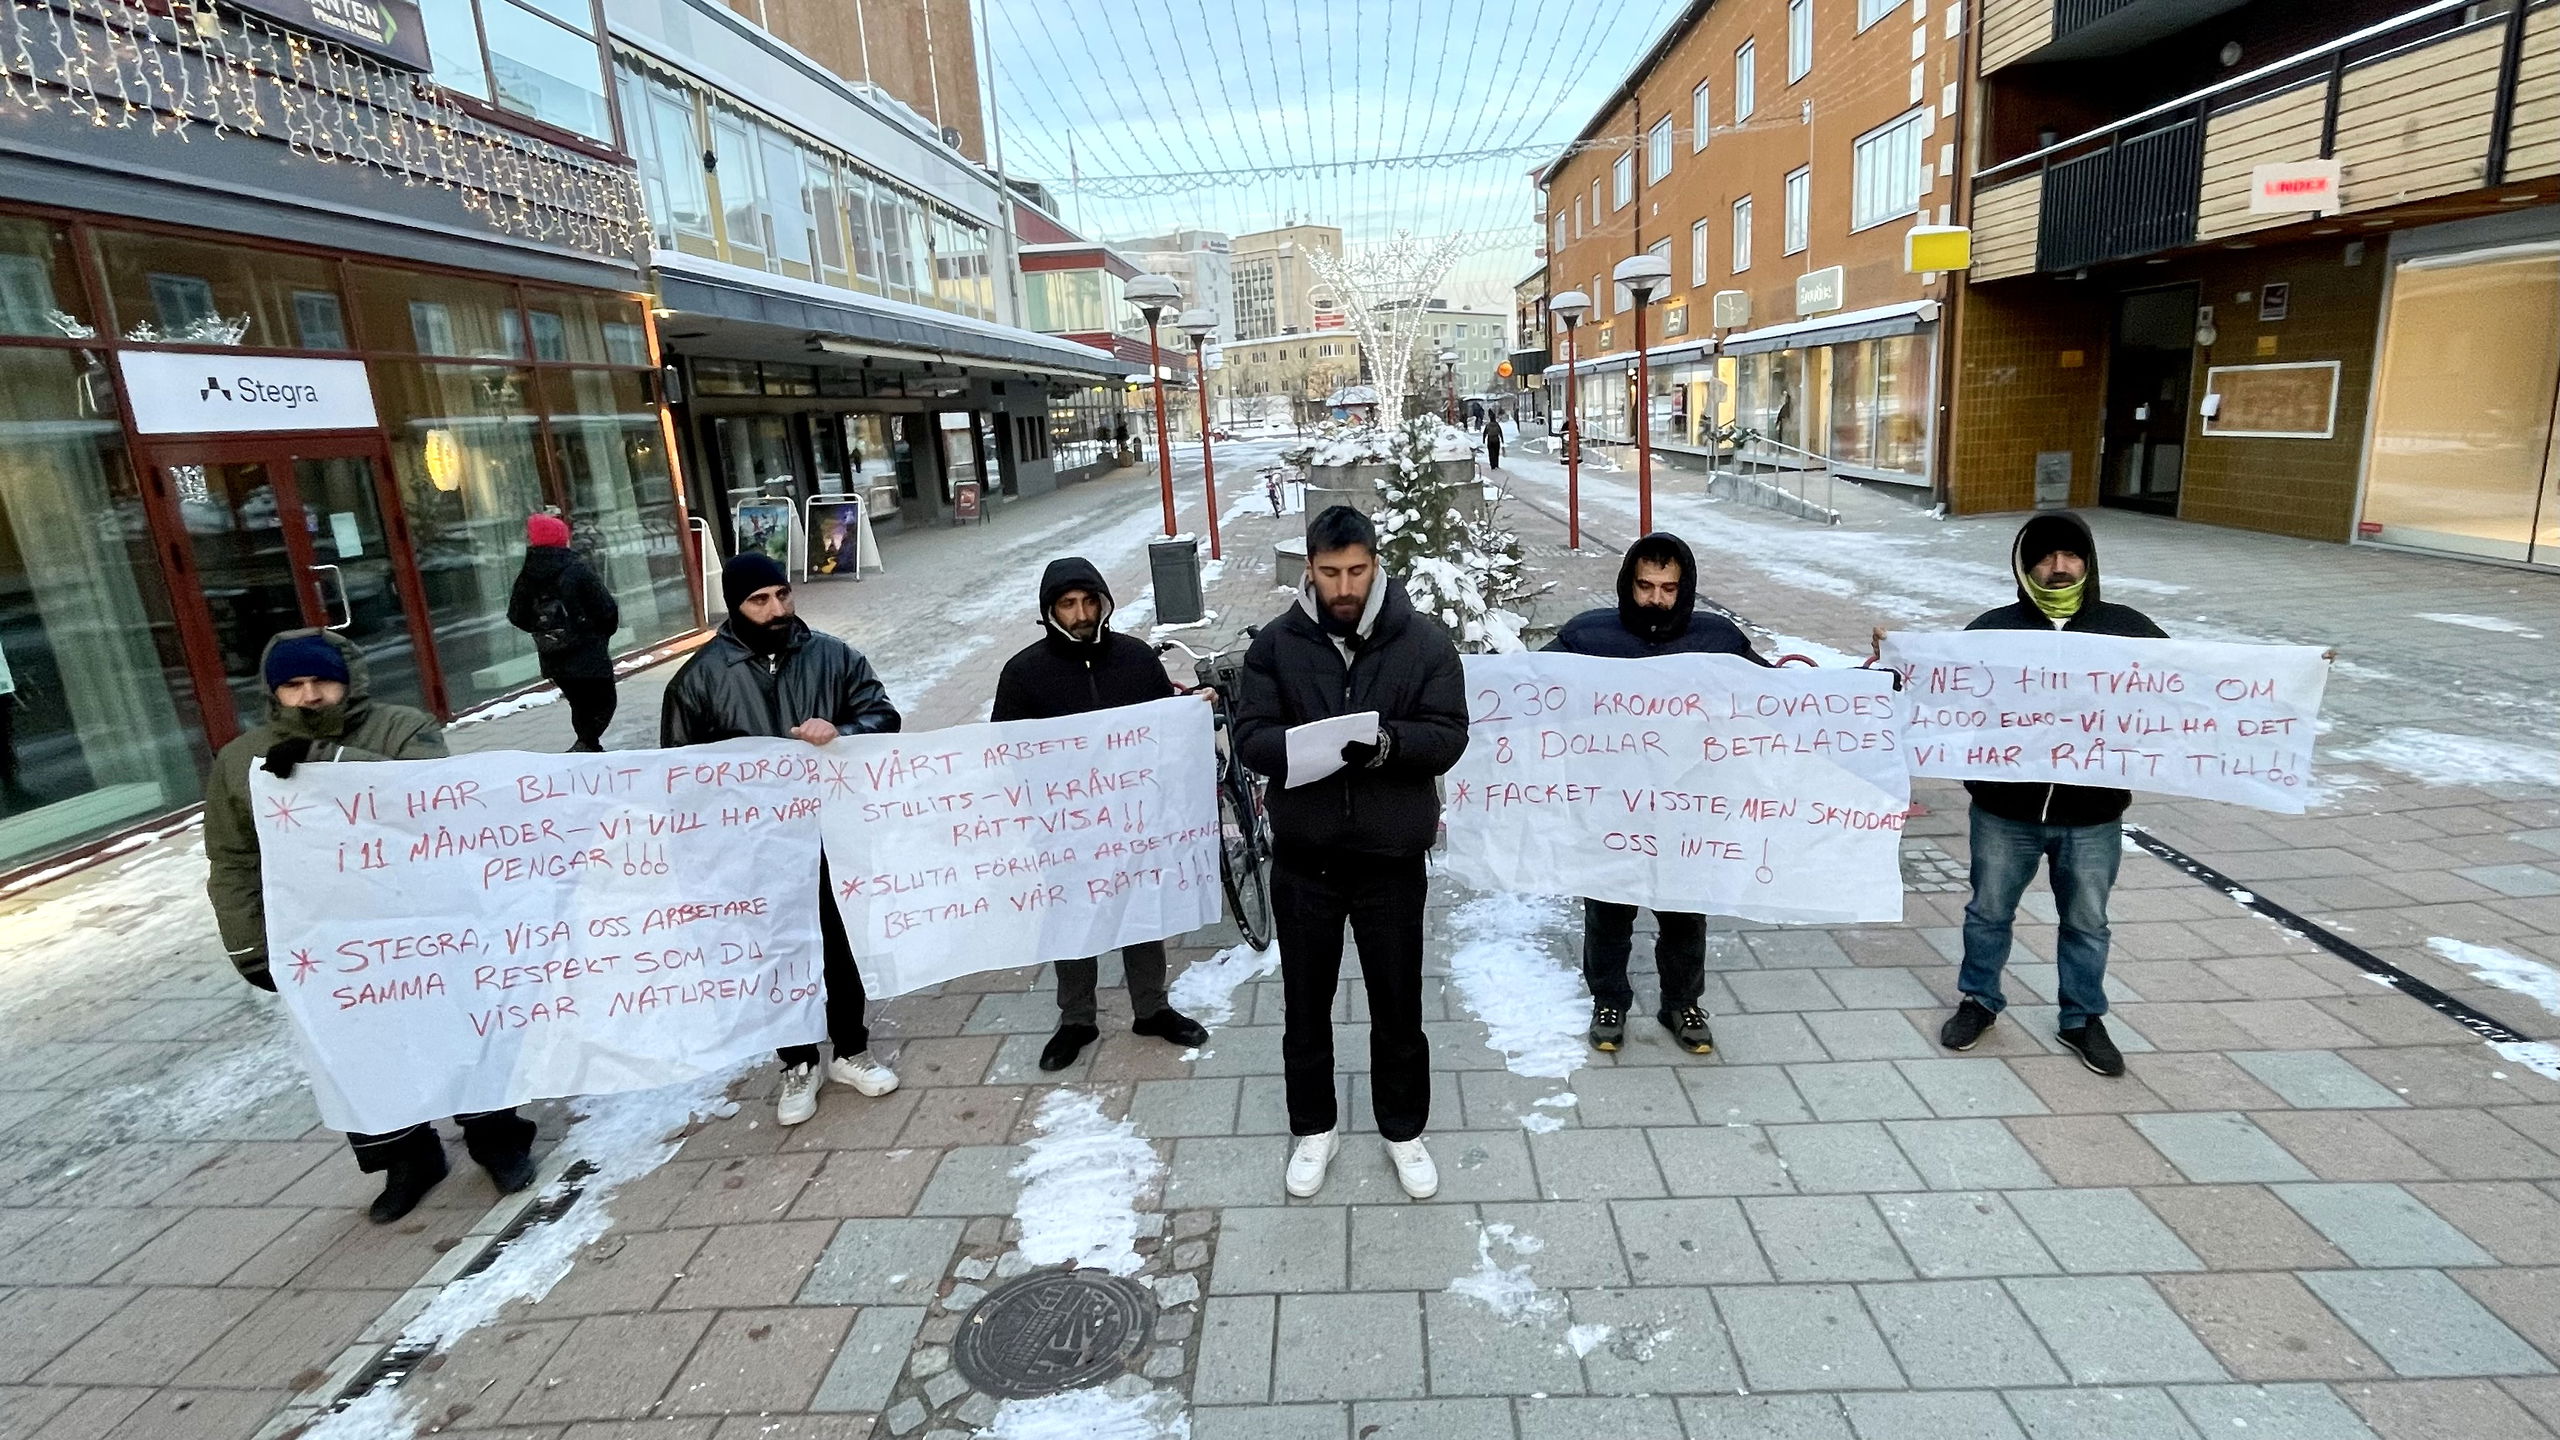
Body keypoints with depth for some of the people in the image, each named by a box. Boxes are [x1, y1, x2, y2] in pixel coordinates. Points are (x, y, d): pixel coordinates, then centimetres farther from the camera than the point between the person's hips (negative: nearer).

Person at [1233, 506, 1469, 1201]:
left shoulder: (1424, 642, -5)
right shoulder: (1276, 643, -3)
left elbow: (1449, 735, -8)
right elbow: (1250, 734, -7)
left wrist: (1385, 743, -29)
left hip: (1390, 859, -1)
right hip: (1302, 858, 1)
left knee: (1398, 1006, 14)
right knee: (1305, 1004, 16)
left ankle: (1404, 1130, 36)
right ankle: (1314, 1129, 37)